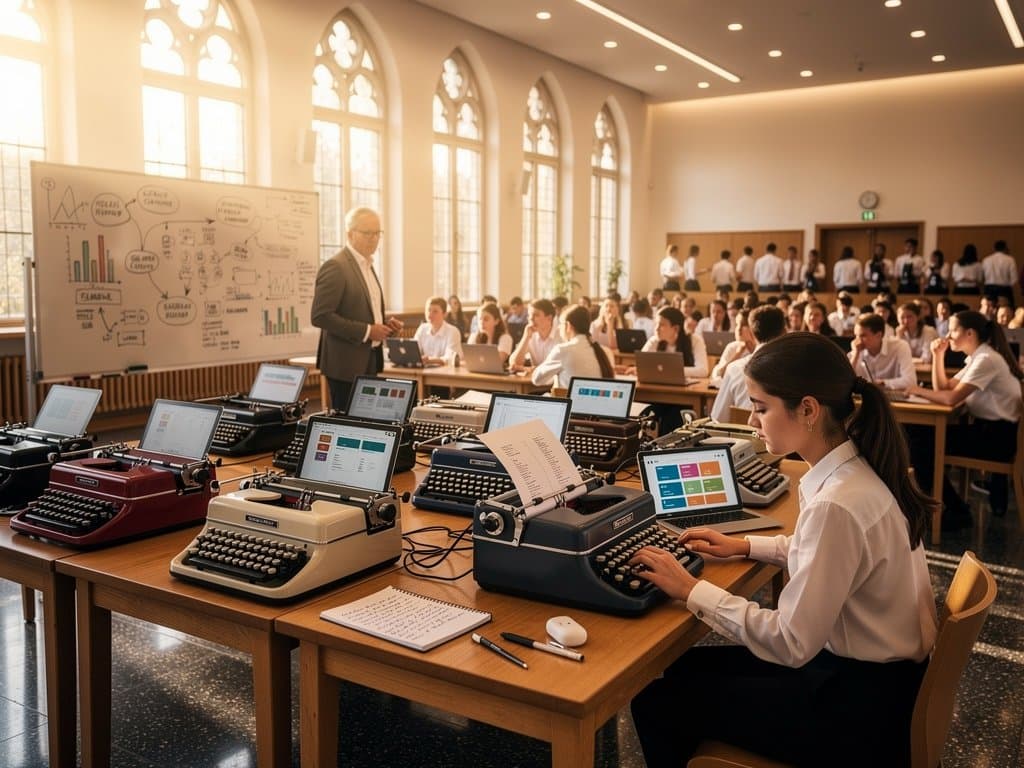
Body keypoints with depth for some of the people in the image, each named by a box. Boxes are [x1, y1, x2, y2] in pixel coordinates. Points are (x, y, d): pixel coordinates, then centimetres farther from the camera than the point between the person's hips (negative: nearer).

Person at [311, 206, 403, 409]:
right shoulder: (335, 267, -14)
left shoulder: (366, 265, 15)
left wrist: (385, 323, 5)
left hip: (368, 361, 9)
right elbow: (320, 316, -20)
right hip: (346, 363, -9)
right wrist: (366, 331, -20)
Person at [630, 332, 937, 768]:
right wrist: (744, 546, 12)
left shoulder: (837, 503, -31)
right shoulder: (859, 468, -2)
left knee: (658, 700, 0)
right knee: (690, 667, 19)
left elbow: (790, 644, -27)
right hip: (874, 672, 9)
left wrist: (692, 591, -19)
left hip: (859, 704, -9)